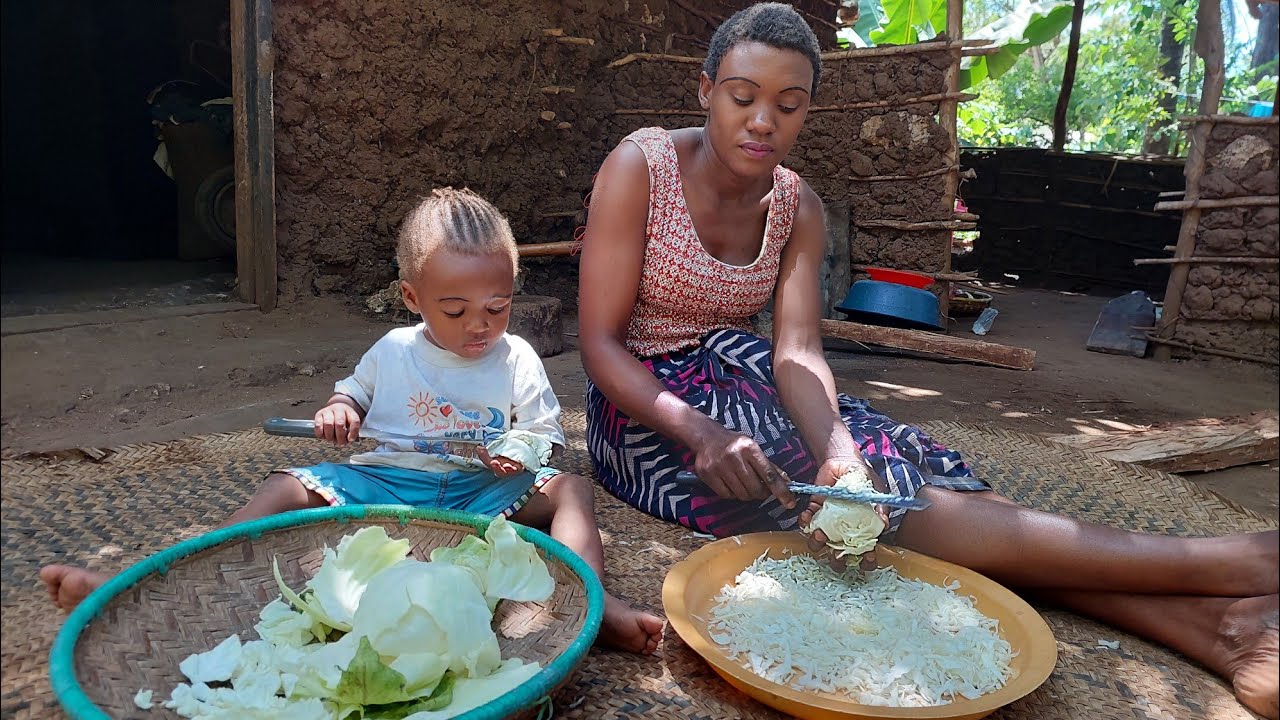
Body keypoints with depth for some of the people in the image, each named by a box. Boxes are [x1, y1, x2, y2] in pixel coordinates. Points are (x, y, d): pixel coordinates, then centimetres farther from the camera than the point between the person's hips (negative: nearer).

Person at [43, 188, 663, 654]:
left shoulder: (517, 361, 2)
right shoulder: (393, 351, 7)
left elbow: (546, 430, 5)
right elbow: (355, 391, 21)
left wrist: (519, 451, -17)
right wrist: (339, 409, -3)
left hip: (482, 490, -1)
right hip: (386, 479, 2)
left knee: (570, 488, -25)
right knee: (289, 488, -14)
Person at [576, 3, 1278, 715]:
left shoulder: (797, 208, 0)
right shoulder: (642, 166, -14)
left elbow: (797, 352, -13)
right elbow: (599, 343, -17)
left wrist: (837, 451, -34)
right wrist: (698, 431, -34)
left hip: (738, 376, 5)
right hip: (650, 408, -5)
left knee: (917, 461, -21)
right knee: (889, 492, -24)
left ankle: (1207, 627, -27)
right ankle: (1223, 566, -26)